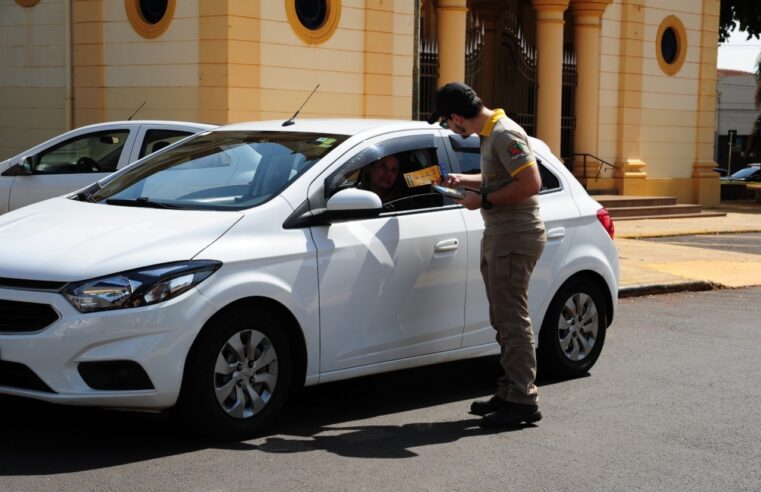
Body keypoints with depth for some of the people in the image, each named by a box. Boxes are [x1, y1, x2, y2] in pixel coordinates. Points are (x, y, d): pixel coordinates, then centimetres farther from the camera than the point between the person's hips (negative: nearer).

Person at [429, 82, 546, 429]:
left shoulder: (505, 134, -17)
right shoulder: (489, 133, 14)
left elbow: (531, 183, -24)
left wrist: (484, 200, -17)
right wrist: (462, 181, 21)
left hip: (515, 237, -10)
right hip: (498, 235, 11)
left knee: (512, 319, -9)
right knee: (504, 320, 14)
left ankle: (523, 402, -5)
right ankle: (509, 394, 22)